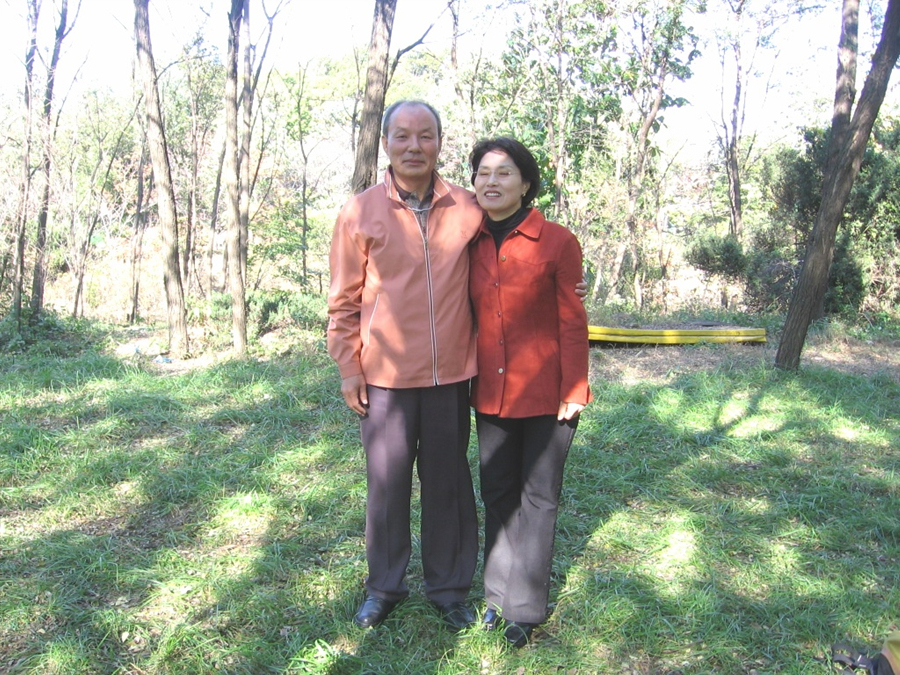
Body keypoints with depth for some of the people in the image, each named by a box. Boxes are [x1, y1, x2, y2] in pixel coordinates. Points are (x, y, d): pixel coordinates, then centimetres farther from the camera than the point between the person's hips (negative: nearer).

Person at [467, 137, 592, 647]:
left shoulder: (557, 242, -10)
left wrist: (573, 393, -10)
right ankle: (499, 593, 30)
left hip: (545, 395, -4)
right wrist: (465, 381, 7)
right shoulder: (472, 245, 3)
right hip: (491, 394, 4)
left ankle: (526, 607, 21)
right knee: (498, 493, 14)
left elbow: (573, 324, -8)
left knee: (538, 496, 8)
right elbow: (469, 317, 8)